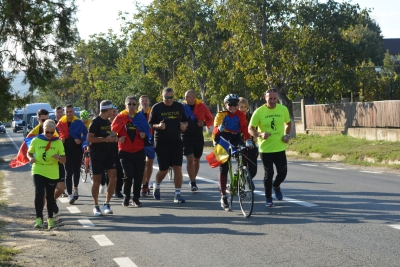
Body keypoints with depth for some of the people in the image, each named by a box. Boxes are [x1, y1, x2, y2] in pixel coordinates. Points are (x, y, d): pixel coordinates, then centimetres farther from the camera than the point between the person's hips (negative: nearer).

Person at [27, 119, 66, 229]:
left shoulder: (58, 142, -1)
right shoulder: (36, 140, -2)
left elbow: (64, 160, -1)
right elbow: (29, 153, 11)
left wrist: (59, 157, -23)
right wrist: (31, 158, -12)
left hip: (53, 173, 1)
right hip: (38, 172, -1)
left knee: (50, 196, 10)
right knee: (39, 193, -17)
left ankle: (50, 218, 26)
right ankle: (39, 218, -9)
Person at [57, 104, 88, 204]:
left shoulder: (78, 122, -2)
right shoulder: (60, 123, 1)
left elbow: (86, 134, 1)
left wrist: (81, 140, -16)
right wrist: (60, 139, -7)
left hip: (77, 150, 1)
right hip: (67, 150, -1)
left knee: (76, 170, 15)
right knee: (68, 173, -5)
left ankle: (75, 189, 37)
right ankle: (70, 194, -3)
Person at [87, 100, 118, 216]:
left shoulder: (108, 122, 13)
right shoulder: (96, 122, -11)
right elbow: (89, 138, -17)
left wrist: (113, 138, 7)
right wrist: (105, 139, -23)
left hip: (108, 154, 7)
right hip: (97, 155, -7)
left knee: (113, 178, -4)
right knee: (97, 181, 2)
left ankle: (106, 204, 6)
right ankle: (96, 206, 15)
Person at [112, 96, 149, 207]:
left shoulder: (140, 117, 5)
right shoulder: (120, 117, 0)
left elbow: (147, 131, 9)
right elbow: (112, 131, 0)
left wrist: (144, 134, -11)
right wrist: (118, 138, -16)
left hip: (139, 152, 2)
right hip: (125, 152, -2)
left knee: (138, 176, 4)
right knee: (129, 176, -8)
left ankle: (136, 198, 19)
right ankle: (126, 197, 11)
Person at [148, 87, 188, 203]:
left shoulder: (179, 107, 6)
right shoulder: (156, 108, -2)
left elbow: (185, 120, 16)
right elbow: (150, 124, -1)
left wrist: (184, 125, -7)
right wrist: (158, 126, -21)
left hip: (176, 142, 2)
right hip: (161, 143, -2)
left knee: (178, 168, -4)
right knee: (163, 170, 4)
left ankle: (177, 194, 3)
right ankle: (156, 186, 34)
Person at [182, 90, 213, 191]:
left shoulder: (202, 107, 0)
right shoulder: (182, 107, 0)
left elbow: (210, 120, 6)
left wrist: (204, 123, -13)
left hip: (198, 137, 2)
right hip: (186, 137, -2)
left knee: (196, 160, 12)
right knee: (190, 159, -13)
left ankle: (193, 180, 29)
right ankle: (193, 183, -10)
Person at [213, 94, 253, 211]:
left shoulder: (240, 115, -3)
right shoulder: (220, 115, -7)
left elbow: (244, 128, -14)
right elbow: (215, 130, -16)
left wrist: (248, 140, -31)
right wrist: (219, 128, -40)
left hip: (236, 139, 2)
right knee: (223, 168, -4)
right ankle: (223, 197, 2)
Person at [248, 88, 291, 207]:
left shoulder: (283, 109, -1)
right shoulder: (259, 111, -11)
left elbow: (288, 123, 16)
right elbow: (250, 129, -8)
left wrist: (287, 135, -1)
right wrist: (260, 134, -27)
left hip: (279, 148, 3)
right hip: (265, 148, -2)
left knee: (283, 172, 2)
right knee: (268, 174, 2)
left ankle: (276, 186, 36)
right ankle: (268, 198, 19)